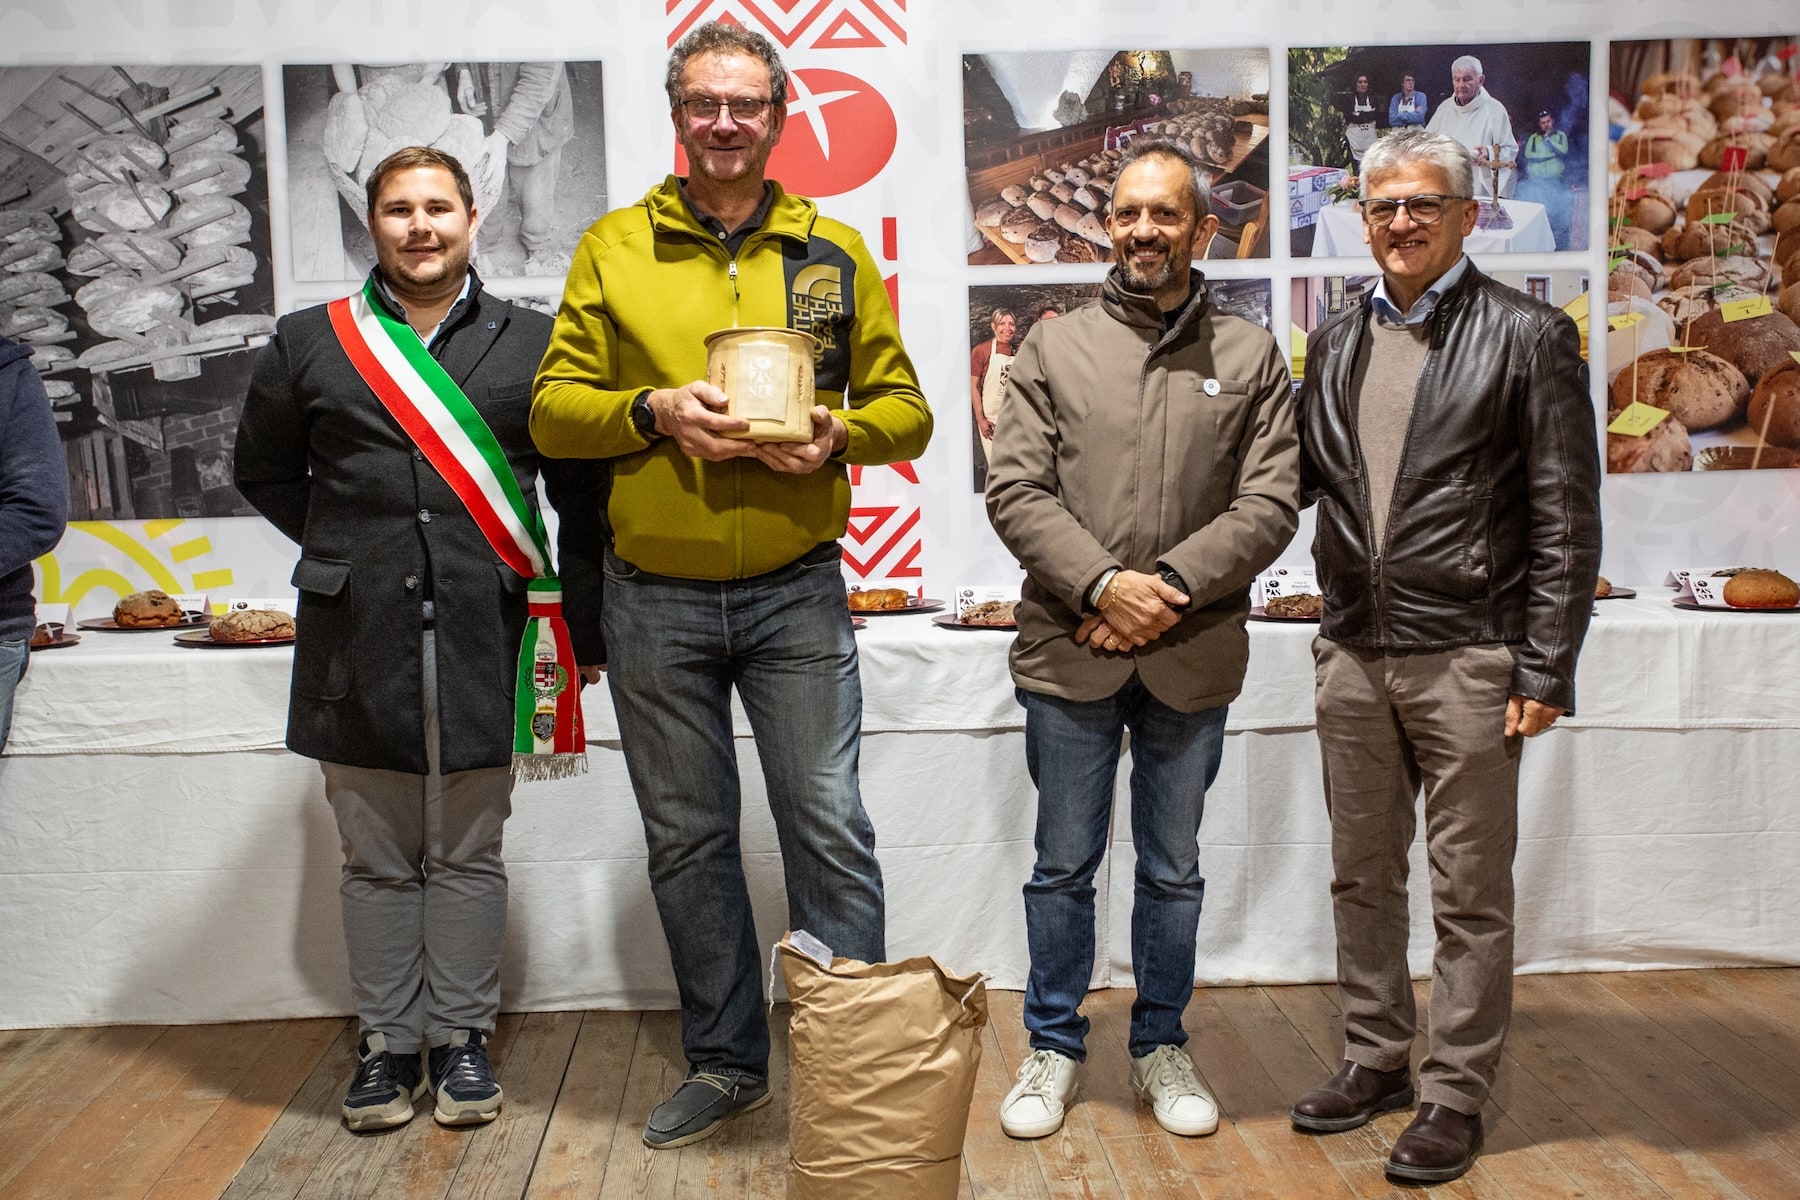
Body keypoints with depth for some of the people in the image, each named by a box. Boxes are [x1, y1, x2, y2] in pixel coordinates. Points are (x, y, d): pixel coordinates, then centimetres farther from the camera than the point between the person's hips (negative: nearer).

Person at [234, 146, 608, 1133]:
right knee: (377, 858, 8)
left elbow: (581, 488, 9)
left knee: (469, 855, 7)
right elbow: (262, 469, 19)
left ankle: (461, 1039, 20)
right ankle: (388, 1042, 21)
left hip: (483, 635, -1)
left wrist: (584, 624, 5)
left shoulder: (533, 344, 6)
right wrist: (347, 552, 8)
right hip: (359, 640, 1)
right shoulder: (308, 344, 8)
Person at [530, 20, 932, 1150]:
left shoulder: (835, 252, 5)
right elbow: (554, 408, 2)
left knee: (830, 828, -1)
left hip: (796, 594, -1)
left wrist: (839, 434, -14)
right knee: (687, 840, 12)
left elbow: (905, 407, 7)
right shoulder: (613, 247, 5)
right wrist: (655, 410, -16)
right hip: (655, 601, 1)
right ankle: (727, 1061, 28)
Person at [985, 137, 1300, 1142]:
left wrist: (1172, 586, -16)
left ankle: (1163, 1048, 31)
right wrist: (1102, 584, -17)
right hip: (1069, 653, 0)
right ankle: (1055, 1047, 28)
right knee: (1063, 868, 11)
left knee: (1174, 871, 14)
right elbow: (1015, 492, -4)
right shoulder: (1054, 348, 4)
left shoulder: (1250, 358, 4)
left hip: (1193, 657, 1)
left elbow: (1270, 504, -4)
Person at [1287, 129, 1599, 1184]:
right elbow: (1298, 476, 18)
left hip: (1467, 658, -5)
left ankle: (1457, 1094, 18)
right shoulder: (1337, 342, 10)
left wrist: (1545, 671, -11)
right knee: (1363, 874, 15)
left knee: (1470, 891, 5)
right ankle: (1377, 1058, 31)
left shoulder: (1528, 336, -5)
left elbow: (1566, 520, -7)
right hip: (1353, 652, 5)